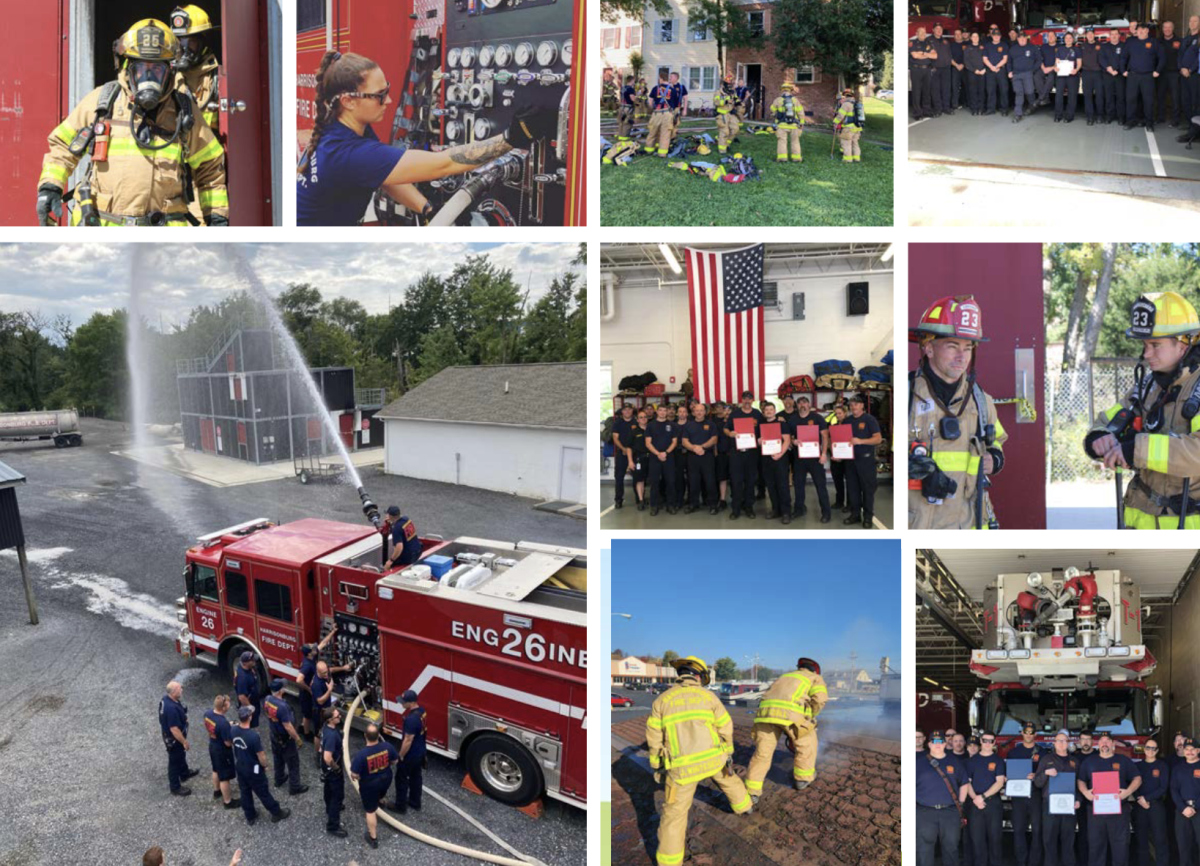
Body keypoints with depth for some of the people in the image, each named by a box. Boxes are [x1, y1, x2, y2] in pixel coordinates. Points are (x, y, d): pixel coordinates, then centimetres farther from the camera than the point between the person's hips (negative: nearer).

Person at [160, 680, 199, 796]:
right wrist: (184, 742, -20)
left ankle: (184, 773, 56)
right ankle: (175, 788, 31)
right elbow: (174, 729, -33)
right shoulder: (171, 708, -40)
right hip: (173, 739, -9)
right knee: (174, 761, 12)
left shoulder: (166, 698, -10)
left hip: (169, 735, 9)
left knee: (181, 755, 31)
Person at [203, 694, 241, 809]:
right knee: (225, 777, 13)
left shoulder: (207, 713, -15)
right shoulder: (223, 723, -38)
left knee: (216, 770, 32)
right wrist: (233, 731, -11)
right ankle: (228, 801, 31)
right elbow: (228, 743, -27)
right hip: (222, 751, -8)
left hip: (212, 746, 8)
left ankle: (217, 791, 54)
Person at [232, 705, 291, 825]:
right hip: (253, 770, -6)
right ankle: (277, 813, 31)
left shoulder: (234, 731, -15)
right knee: (263, 793, 12)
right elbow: (261, 756, -23)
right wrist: (264, 766, -5)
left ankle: (250, 816, 40)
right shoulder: (253, 736, -34)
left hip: (240, 767, 6)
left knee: (245, 792, 23)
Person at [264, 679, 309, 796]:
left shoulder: (267, 699, -13)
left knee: (278, 758, 28)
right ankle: (294, 787, 23)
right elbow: (288, 726, -30)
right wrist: (298, 738, -17)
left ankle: (279, 779, 48)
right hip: (285, 739, -8)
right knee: (293, 762, 11)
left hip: (274, 735, 8)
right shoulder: (282, 706, -38)